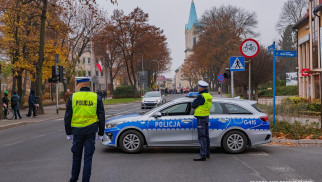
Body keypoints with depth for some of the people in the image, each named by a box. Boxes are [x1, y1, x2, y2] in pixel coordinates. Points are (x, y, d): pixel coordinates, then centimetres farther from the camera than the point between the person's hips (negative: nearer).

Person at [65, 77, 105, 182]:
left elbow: (67, 117, 0)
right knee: (88, 157, 5)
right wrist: (100, 133, 8)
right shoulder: (97, 98, 0)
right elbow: (101, 118, 0)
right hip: (91, 130, 0)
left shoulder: (72, 97, -2)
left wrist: (68, 133, 8)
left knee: (76, 156, 15)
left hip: (77, 130, 1)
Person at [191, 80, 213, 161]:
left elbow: (193, 105, -14)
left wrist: (194, 101, 4)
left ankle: (203, 155, -8)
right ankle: (207, 153, 25)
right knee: (206, 136, 16)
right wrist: (197, 106, 4)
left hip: (201, 118, -10)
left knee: (202, 137, -8)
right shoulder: (208, 96, 12)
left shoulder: (202, 96, -19)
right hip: (206, 117, 10)